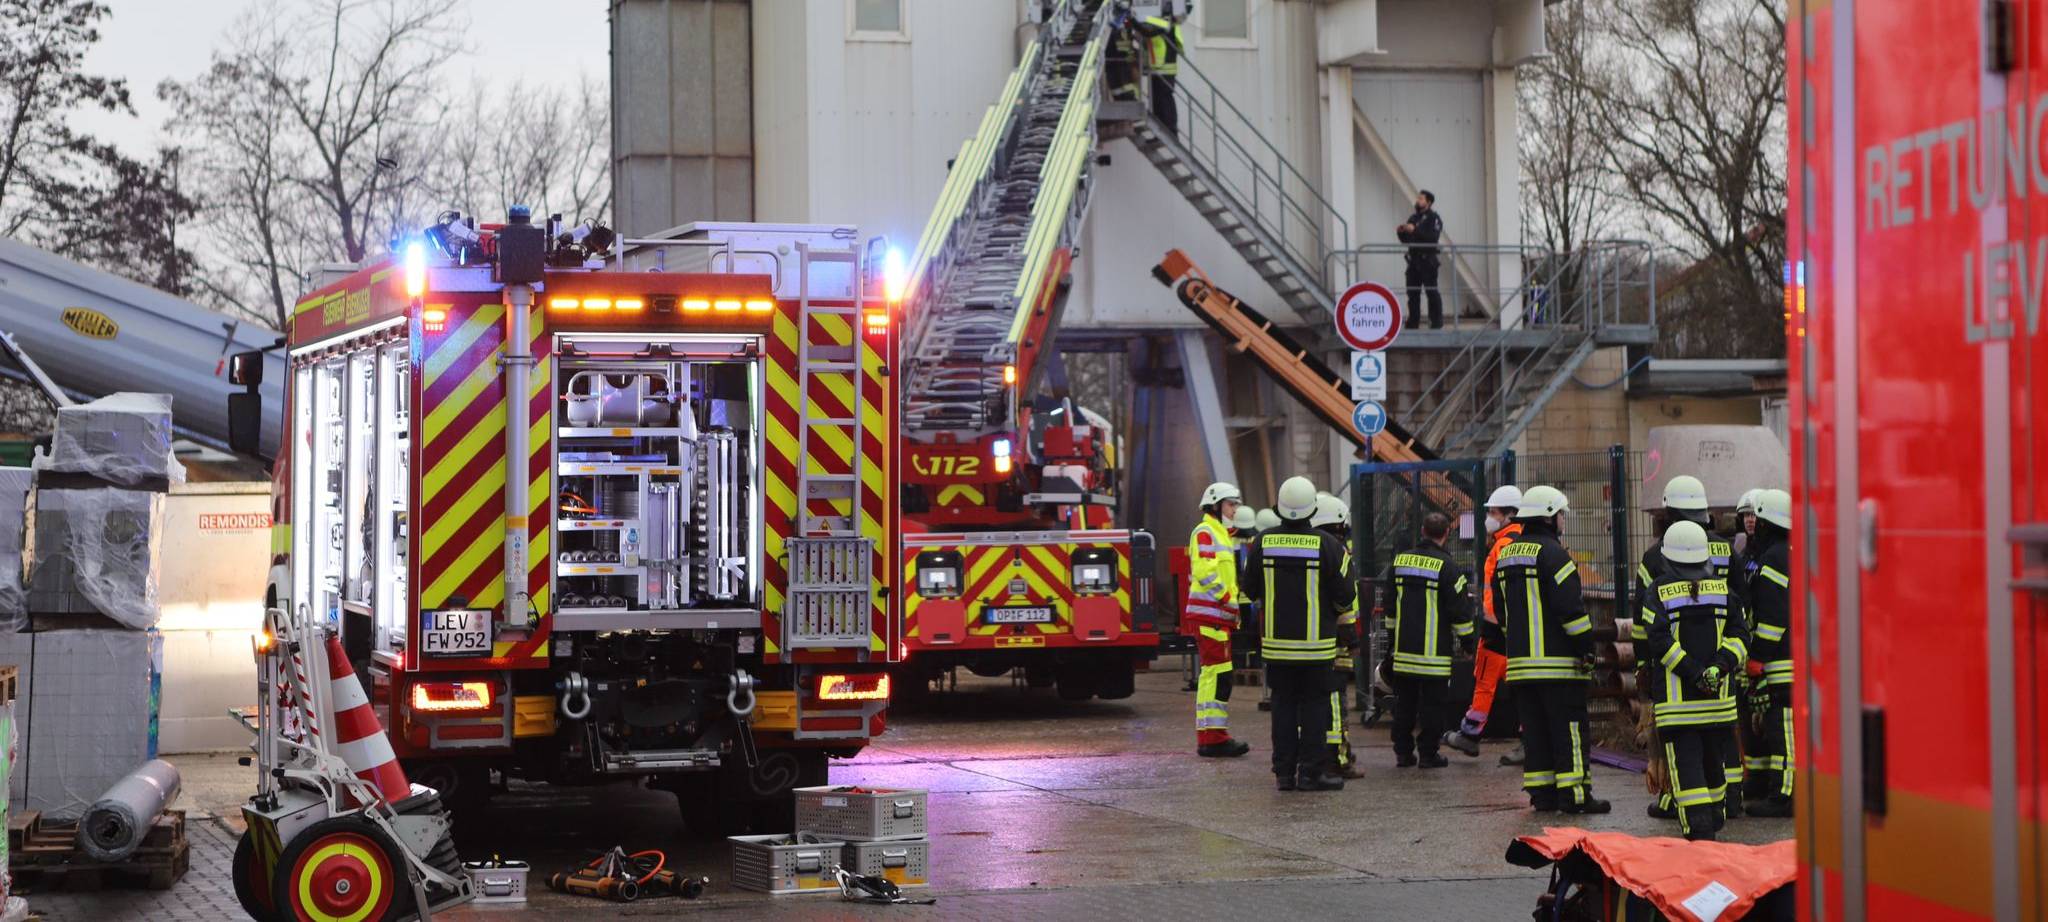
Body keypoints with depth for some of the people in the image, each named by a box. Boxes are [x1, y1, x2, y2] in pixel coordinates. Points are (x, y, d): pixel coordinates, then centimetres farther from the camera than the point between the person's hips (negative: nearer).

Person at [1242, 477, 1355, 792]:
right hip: (1316, 644, -3)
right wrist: (1334, 612, 16)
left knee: (1283, 705, 10)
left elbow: (1250, 591, 8)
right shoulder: (1327, 546, -11)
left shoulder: (1263, 544, -2)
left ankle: (1284, 772, 10)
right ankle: (1311, 772, 2)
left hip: (1276, 641, 3)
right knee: (1314, 706, 4)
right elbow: (1344, 595, -6)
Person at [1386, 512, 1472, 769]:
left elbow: (1389, 603, 16)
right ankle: (1428, 754, 2)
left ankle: (1403, 752, 15)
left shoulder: (1401, 560, 8)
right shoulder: (1447, 566, -10)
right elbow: (1458, 608, -9)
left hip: (1403, 648, 5)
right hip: (1434, 649, -5)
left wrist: (1391, 638, 24)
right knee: (1432, 703, 1)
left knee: (1404, 701, 12)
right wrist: (1467, 639, 2)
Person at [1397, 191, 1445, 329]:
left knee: (1432, 291, -6)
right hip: (1414, 259, 7)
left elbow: (1433, 237, -19)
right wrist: (1400, 232, 0)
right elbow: (1406, 240, 21)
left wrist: (1415, 230, -23)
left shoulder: (1433, 218, -3)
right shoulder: (1413, 218, 19)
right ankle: (1413, 322, 13)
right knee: (1412, 292, 7)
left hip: (1427, 260, -7)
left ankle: (1437, 322, -3)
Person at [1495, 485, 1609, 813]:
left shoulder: (1506, 556, 16)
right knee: (1569, 728, -4)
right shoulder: (1552, 553, -12)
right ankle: (1574, 794, -6)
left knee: (1535, 729, 9)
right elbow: (1571, 607, -17)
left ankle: (1541, 792, 10)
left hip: (1520, 661, 8)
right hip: (1557, 661, -8)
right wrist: (1586, 647, -11)